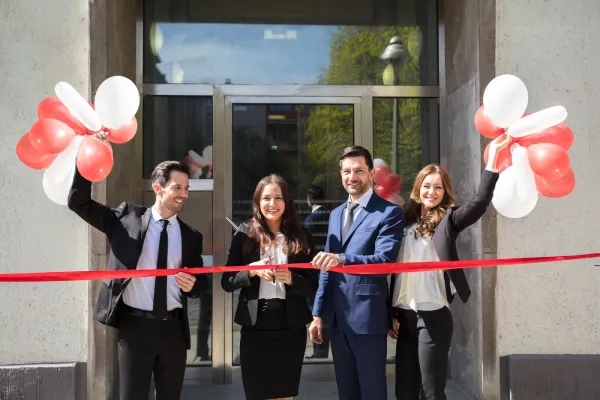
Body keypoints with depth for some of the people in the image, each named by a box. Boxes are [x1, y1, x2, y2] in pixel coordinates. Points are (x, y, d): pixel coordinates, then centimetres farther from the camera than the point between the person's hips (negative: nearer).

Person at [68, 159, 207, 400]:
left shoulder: (191, 236, 7)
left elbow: (200, 281, 16)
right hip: (135, 324, -2)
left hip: (173, 327, 3)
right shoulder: (127, 218, 1)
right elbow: (79, 202, -2)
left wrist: (192, 285, -8)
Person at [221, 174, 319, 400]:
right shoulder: (245, 233, 0)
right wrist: (251, 271, -16)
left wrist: (291, 279, -15)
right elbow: (226, 283, 0)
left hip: (291, 329, 1)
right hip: (255, 328, -1)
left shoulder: (300, 237, 3)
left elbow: (312, 287, 3)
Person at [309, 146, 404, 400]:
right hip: (337, 319, 7)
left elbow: (385, 260, -21)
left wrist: (342, 259, -36)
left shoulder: (389, 213, -7)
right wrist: (318, 314, 12)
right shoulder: (335, 214, 15)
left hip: (367, 318, -6)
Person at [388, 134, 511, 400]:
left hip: (433, 316, -5)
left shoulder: (448, 220, -2)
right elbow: (397, 270, 12)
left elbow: (480, 203, -22)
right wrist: (392, 314, 10)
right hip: (405, 316, 5)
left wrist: (492, 158, -29)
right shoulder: (406, 221, 10)